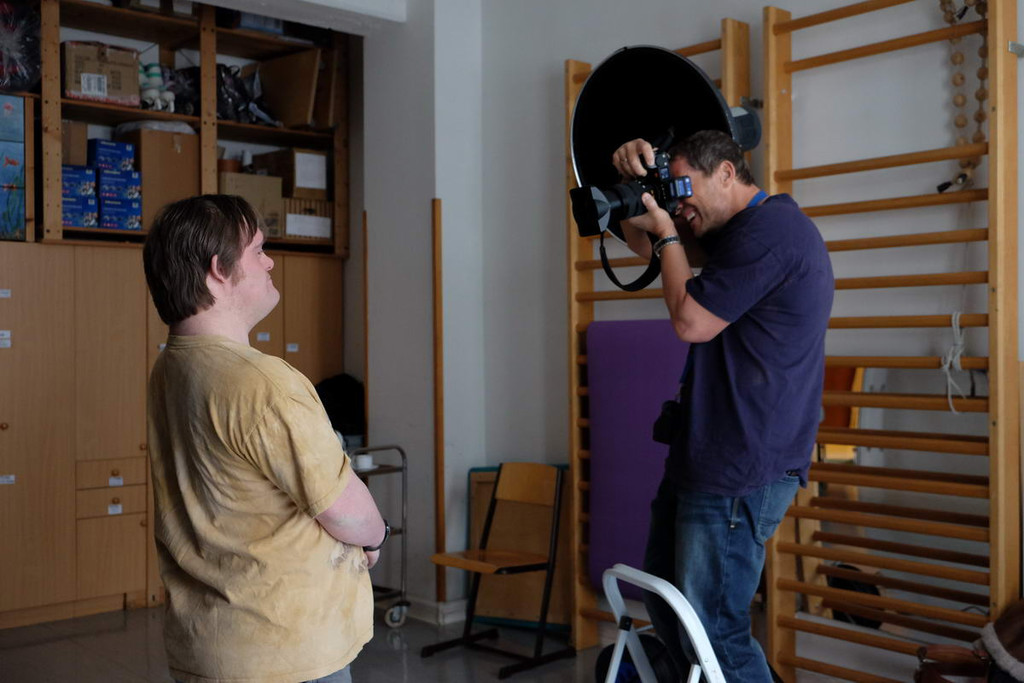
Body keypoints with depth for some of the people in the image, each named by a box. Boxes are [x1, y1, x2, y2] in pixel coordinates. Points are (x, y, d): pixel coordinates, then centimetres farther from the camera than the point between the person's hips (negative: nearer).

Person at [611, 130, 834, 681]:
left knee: (713, 632, -6)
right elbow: (642, 242, 26)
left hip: (741, 474, -11)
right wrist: (637, 180, 7)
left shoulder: (770, 228, -16)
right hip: (706, 452, 11)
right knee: (665, 605, 19)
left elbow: (691, 321, -16)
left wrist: (667, 231, -5)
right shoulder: (736, 229, 16)